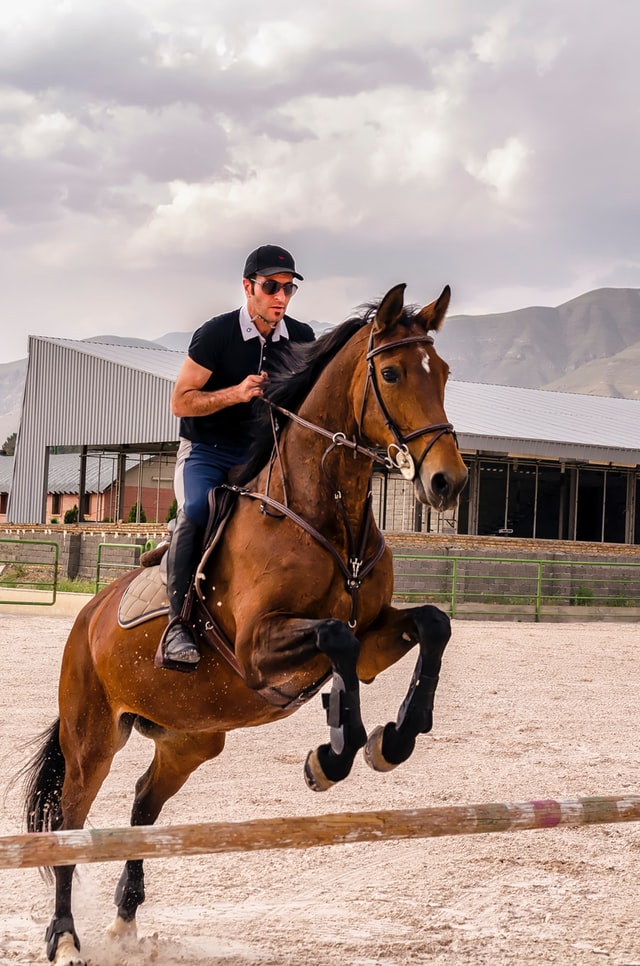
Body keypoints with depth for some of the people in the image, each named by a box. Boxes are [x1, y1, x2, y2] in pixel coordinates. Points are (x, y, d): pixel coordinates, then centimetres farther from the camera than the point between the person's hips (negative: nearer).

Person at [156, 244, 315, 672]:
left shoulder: (302, 339, 3)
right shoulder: (216, 334, -10)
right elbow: (180, 401, -9)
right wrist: (235, 393, -23)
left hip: (262, 455, 4)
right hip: (206, 453, -4)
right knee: (197, 508, -33)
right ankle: (178, 623, -33)